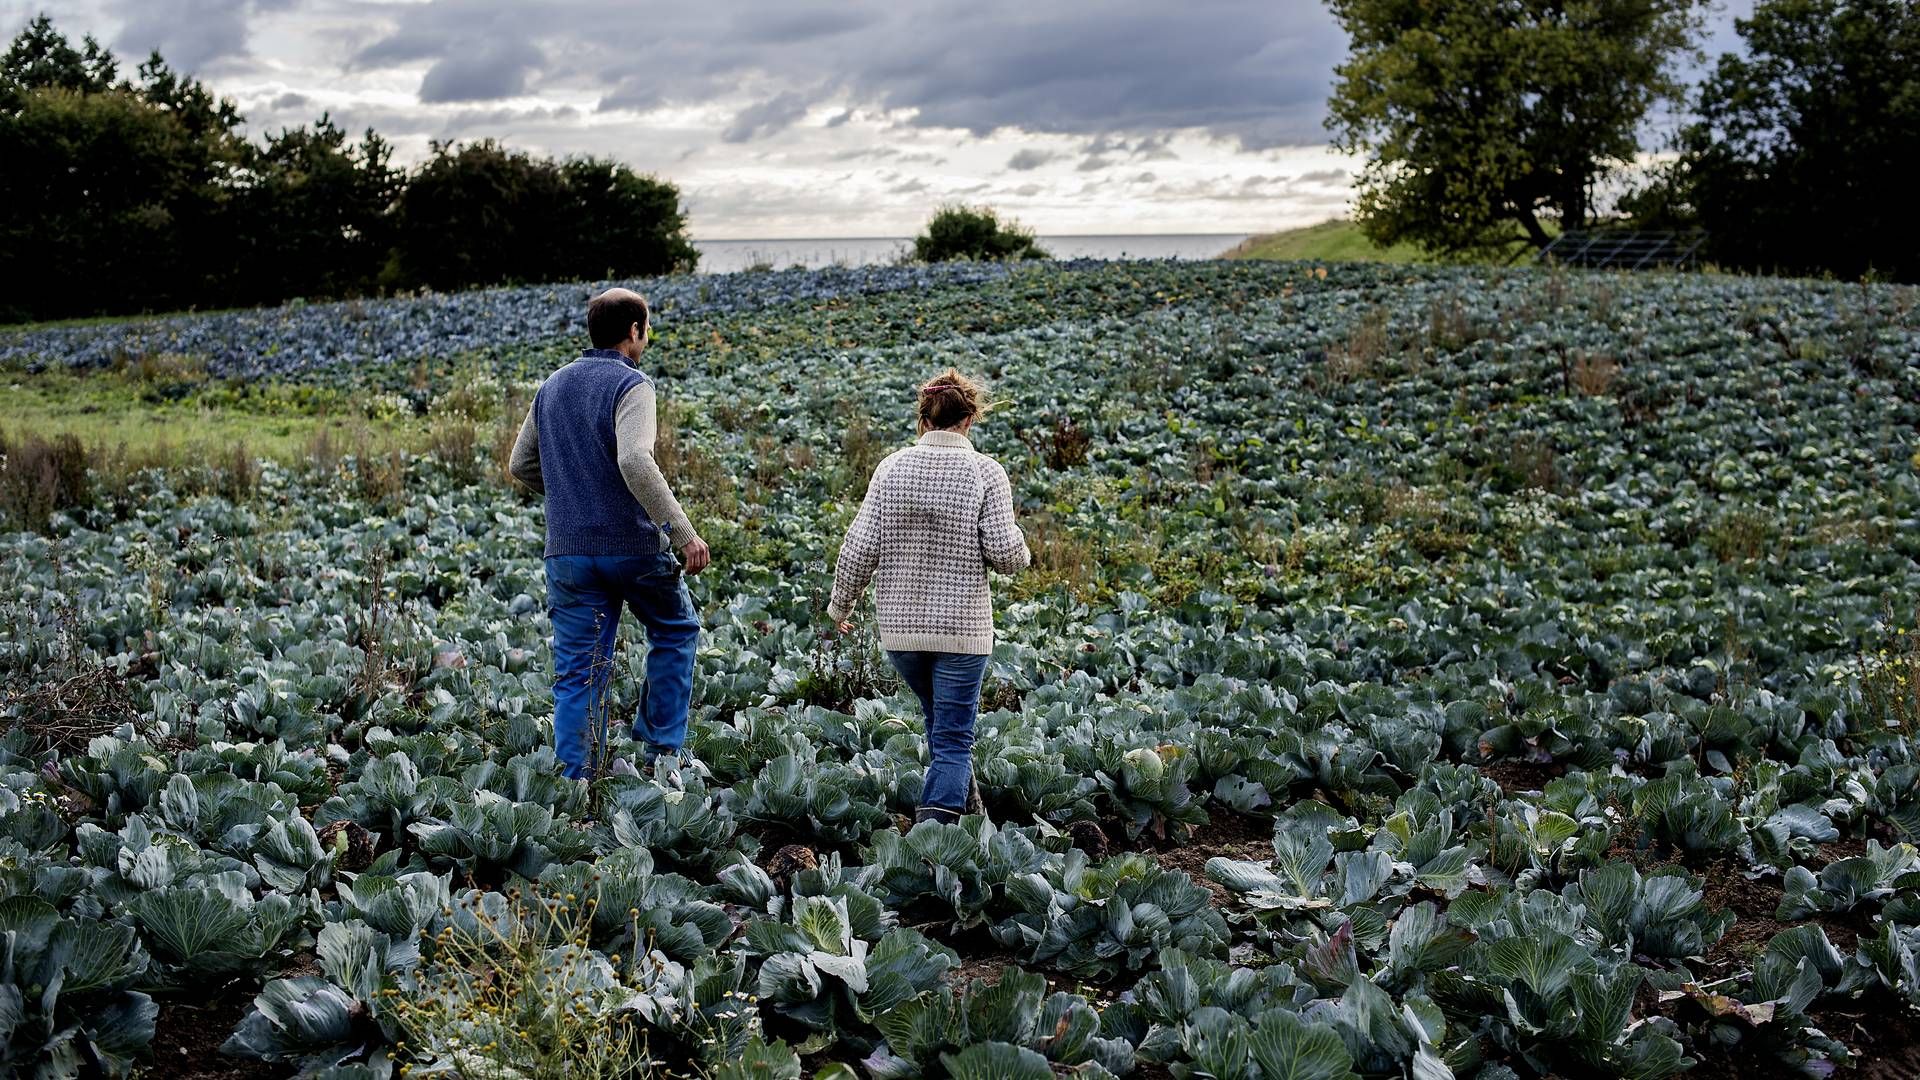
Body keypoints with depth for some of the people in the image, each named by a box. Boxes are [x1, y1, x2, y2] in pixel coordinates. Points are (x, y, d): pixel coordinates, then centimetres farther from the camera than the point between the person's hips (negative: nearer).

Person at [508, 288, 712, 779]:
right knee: (676, 630, 19)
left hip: (567, 550, 5)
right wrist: (684, 532, -23)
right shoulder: (630, 383, -10)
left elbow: (521, 465, 19)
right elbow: (635, 462, -25)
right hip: (632, 545, -5)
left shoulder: (552, 386, 13)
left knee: (577, 673, 8)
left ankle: (573, 779, 6)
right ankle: (661, 747, 18)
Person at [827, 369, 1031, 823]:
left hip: (900, 626, 4)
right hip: (962, 628, -4)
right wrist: (1021, 551, 11)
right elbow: (1005, 555, -13)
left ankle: (965, 804, 39)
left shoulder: (892, 467, -1)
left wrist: (840, 604, 12)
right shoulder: (986, 473, -9)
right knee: (953, 739, 3)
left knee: (941, 721, 25)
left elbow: (860, 547, -2)